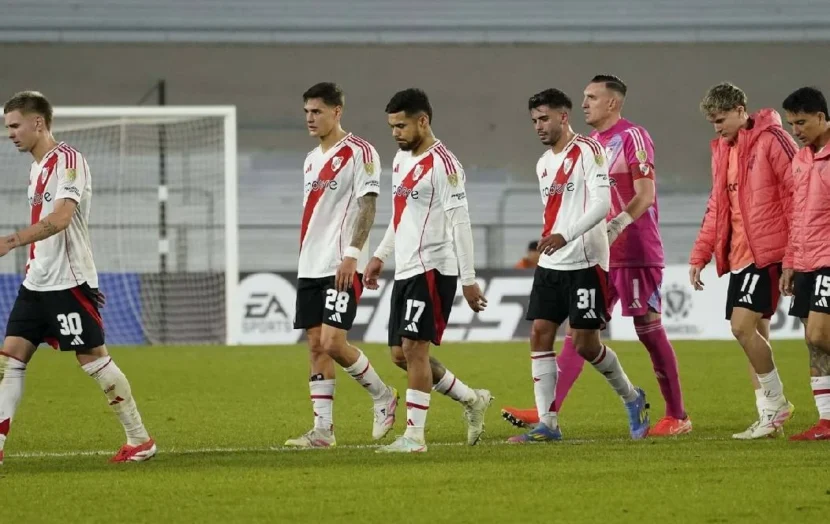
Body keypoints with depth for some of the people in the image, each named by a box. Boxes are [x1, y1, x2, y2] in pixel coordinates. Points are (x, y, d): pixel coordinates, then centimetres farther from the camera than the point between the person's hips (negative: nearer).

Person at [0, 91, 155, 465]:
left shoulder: (66, 159, -14)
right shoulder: (37, 167, 15)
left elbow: (60, 217, -27)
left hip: (68, 281, -9)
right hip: (37, 283, 9)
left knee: (93, 357, -3)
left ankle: (140, 440, 8)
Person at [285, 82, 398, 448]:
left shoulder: (359, 152, -8)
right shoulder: (312, 160, 17)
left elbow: (367, 206, -14)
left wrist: (351, 254, -21)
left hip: (342, 267, -8)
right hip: (310, 267, 8)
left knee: (333, 342, -15)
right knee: (315, 345, 4)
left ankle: (382, 396, 7)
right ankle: (323, 429, 5)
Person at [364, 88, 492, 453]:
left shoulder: (443, 164, -14)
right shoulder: (401, 159, 14)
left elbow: (460, 223, -16)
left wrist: (468, 280, -18)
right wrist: (380, 255, 23)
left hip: (431, 269, -9)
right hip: (404, 270, 9)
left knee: (413, 347, -11)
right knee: (400, 354, 9)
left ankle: (414, 436, -7)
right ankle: (472, 400, 23)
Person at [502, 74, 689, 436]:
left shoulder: (632, 137, -9)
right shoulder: (591, 143, 15)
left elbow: (645, 195, -17)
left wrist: (616, 226, -27)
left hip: (636, 253, -8)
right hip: (598, 256, 8)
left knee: (649, 329, -3)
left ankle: (677, 416, 6)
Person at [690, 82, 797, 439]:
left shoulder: (772, 141, -9)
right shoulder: (723, 149, 16)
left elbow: (797, 196, -12)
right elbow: (717, 207, 22)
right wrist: (700, 255, 15)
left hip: (766, 253, -8)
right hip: (738, 255, 8)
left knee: (743, 326, -15)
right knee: (754, 334, 7)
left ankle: (775, 404, -1)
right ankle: (769, 416, 12)